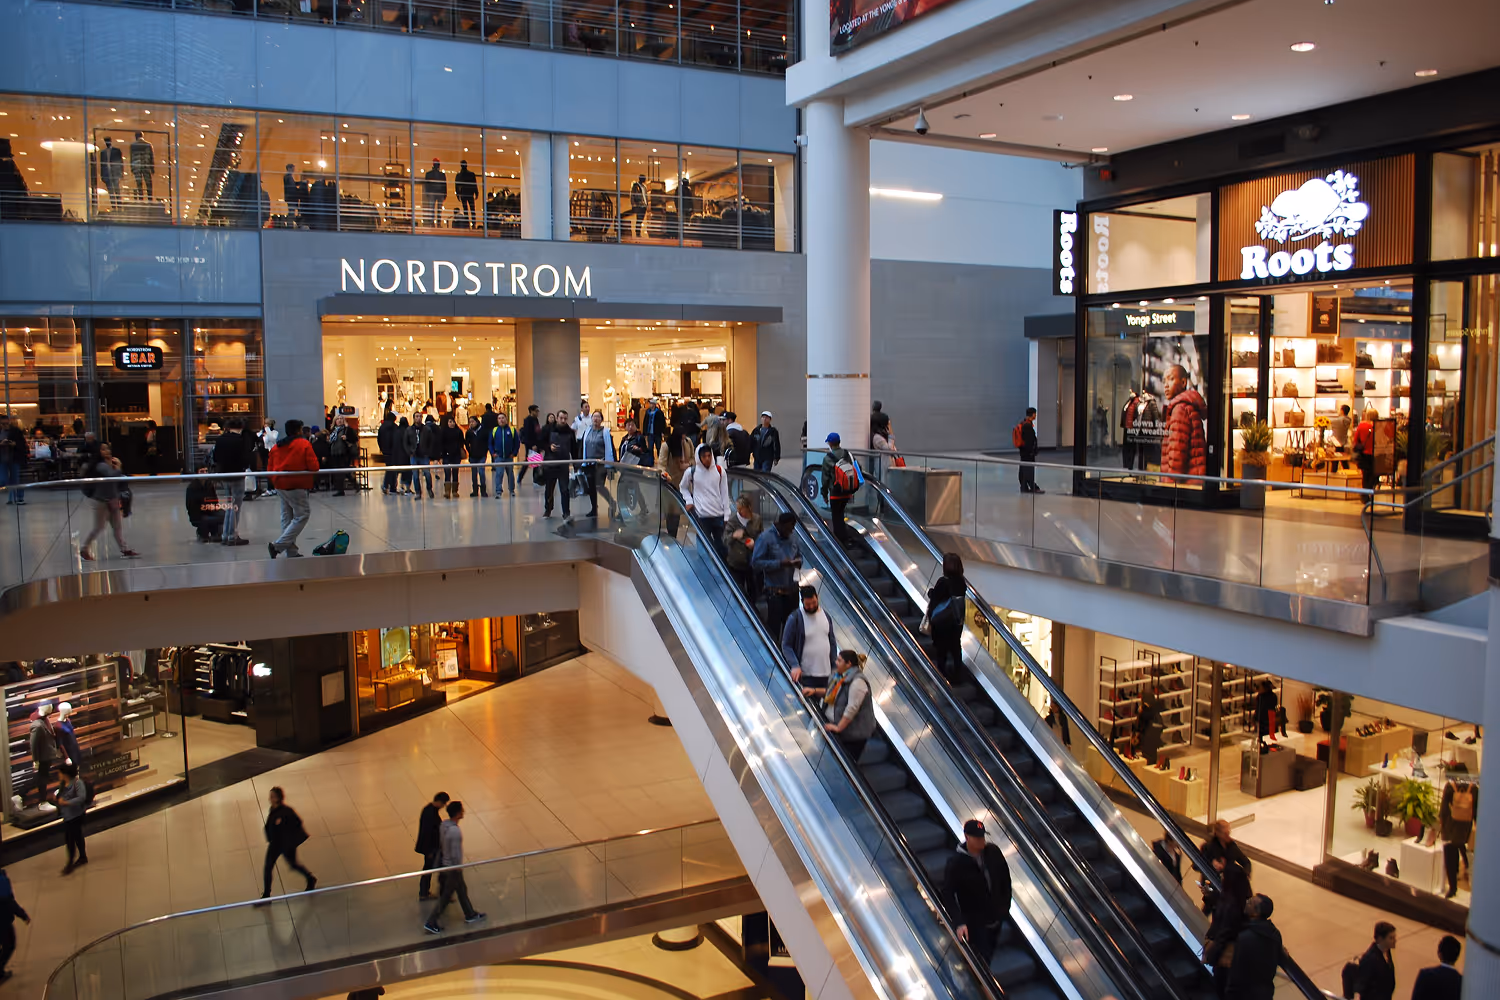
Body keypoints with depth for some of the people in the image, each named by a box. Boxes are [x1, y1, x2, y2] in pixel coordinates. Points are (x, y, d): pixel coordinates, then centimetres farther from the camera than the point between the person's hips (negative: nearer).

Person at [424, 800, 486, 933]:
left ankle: (470, 915, 38)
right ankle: (431, 923, 16)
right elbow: (455, 854, -27)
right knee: (445, 897, 7)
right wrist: (458, 869, -14)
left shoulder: (444, 824, -6)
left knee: (462, 890, 23)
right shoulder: (455, 831, -33)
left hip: (445, 862, 9)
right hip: (453, 867, -9)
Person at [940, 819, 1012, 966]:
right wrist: (959, 922, -29)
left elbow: (1005, 878, 5)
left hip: (996, 918, 5)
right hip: (975, 923, -5)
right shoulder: (955, 864, -24)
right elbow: (948, 895, -21)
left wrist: (1006, 904, 7)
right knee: (982, 961, -3)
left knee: (989, 955, 22)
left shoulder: (993, 852, -11)